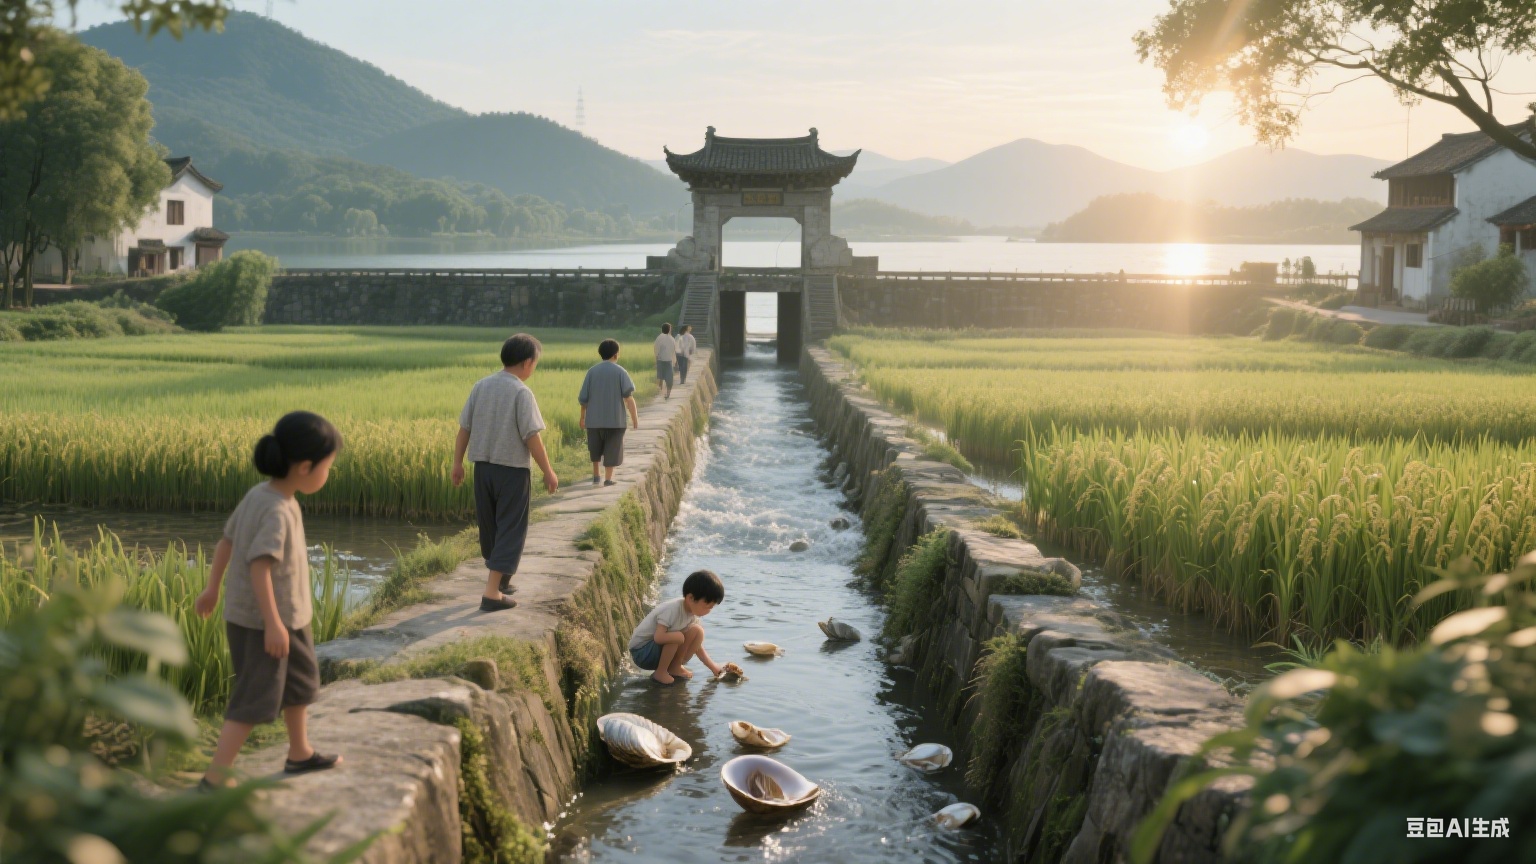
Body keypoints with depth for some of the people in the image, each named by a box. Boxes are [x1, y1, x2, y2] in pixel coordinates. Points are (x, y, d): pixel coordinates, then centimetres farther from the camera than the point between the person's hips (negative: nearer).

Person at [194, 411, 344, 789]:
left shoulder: (256, 495, 3)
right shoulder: (278, 510, -24)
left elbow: (225, 541, 11)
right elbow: (259, 564, -29)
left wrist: (212, 590, 20)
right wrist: (272, 622, -28)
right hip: (262, 620, -10)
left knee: (301, 683, 24)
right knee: (255, 700, -3)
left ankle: (300, 754, 40)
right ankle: (214, 779, 1)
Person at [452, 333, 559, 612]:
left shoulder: (481, 386, 3)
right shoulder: (521, 393, -15)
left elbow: (464, 428, 5)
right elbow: (531, 437, -17)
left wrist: (457, 463, 14)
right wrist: (548, 471, -8)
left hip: (483, 466, 6)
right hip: (512, 469, -6)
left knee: (489, 526, 19)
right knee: (510, 530, 1)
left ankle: (499, 580, 36)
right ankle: (492, 593, -4)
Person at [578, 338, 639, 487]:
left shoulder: (592, 371, 1)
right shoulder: (620, 372, -6)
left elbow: (583, 398, 2)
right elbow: (628, 397, -13)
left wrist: (582, 417, 13)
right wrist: (635, 418, -10)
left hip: (594, 419, 3)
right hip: (615, 419, -3)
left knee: (595, 449, 20)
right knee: (612, 450, 6)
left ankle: (596, 476, 22)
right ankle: (608, 479, 5)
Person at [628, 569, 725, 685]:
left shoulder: (693, 612, -2)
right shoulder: (672, 610, -27)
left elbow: (697, 646, 6)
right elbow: (658, 637, -37)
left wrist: (713, 666, -2)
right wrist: (686, 635, -29)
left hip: (660, 648, 8)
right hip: (641, 652, -8)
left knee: (697, 631, -8)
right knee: (678, 637, -33)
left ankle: (675, 667, 3)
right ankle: (660, 673, -13)